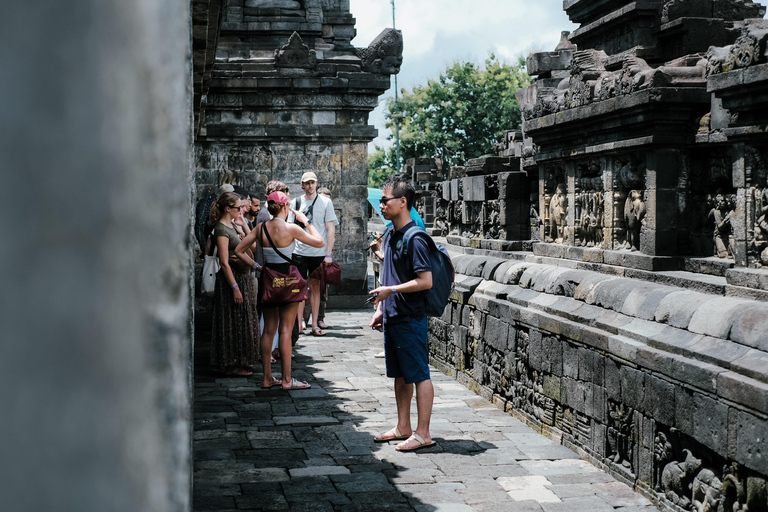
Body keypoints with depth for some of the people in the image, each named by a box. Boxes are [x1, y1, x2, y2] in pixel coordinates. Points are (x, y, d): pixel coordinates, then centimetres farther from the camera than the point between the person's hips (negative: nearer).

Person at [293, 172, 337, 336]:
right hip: (300, 251, 0)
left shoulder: (325, 202, 3)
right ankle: (299, 324, 2)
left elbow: (330, 229, 2)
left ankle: (314, 325, 10)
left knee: (315, 287, 6)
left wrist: (328, 254, -5)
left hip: (319, 252, 0)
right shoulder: (296, 202, 6)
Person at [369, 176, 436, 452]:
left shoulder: (414, 239, -16)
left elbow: (426, 281, -21)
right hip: (392, 317, 9)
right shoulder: (390, 235, 12)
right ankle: (403, 427, 25)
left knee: (419, 375, -2)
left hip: (411, 318, -9)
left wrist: (391, 290, -19)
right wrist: (380, 309, 18)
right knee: (400, 374, 16)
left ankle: (423, 433, 4)